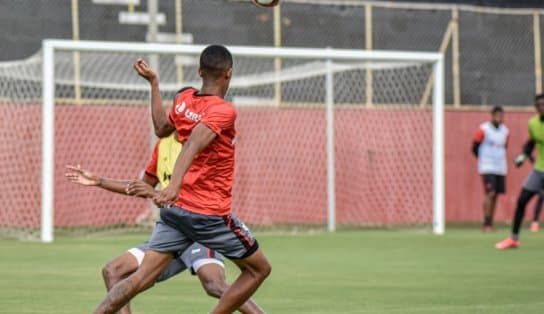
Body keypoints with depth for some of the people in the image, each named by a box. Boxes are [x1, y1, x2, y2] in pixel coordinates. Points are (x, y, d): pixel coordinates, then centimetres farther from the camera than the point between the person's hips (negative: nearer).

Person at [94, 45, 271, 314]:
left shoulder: (184, 100, 6)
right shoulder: (223, 111, -14)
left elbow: (161, 128, 26)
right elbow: (192, 145, -30)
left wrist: (153, 83, 33)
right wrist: (175, 185, -43)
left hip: (174, 210, 7)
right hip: (209, 214, -7)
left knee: (141, 278, 3)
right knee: (259, 269, 11)